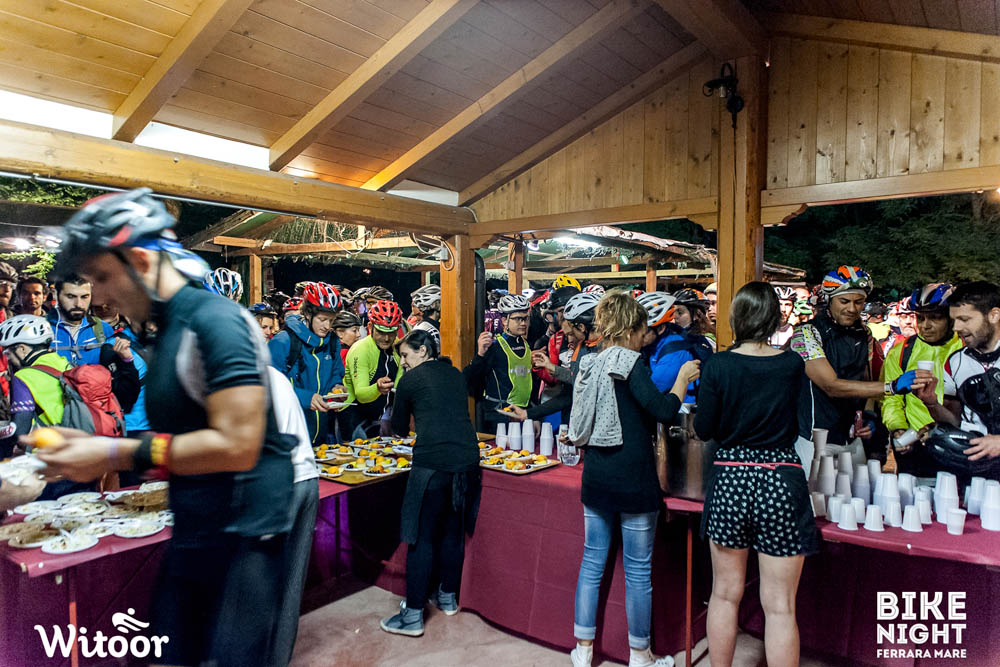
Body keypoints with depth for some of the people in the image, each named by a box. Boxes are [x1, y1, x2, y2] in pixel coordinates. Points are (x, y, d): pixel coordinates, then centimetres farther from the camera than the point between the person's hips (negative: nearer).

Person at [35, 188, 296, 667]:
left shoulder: (216, 319, -17)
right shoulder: (169, 330, 11)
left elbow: (236, 445, -25)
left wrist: (118, 454, -19)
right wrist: (95, 449, 5)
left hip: (242, 537, -8)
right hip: (191, 533, 9)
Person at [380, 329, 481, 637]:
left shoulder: (410, 379, 2)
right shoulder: (456, 375, 17)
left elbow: (400, 429, 12)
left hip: (432, 462, -6)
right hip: (467, 458, 6)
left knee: (421, 536, 2)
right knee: (453, 530, 18)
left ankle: (413, 614, 8)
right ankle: (448, 597, 32)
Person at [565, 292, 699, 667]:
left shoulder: (590, 364, 8)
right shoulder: (631, 362, -13)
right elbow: (664, 411, -21)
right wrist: (683, 378, -6)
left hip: (595, 478, 7)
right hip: (633, 481, -7)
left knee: (592, 563, 14)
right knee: (638, 571, 7)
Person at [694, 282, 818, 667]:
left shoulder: (718, 365, -7)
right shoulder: (793, 365, -2)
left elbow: (704, 430, -3)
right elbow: (800, 426, 10)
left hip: (730, 479, 0)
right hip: (781, 480, 0)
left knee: (725, 593, 16)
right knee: (780, 606, 7)